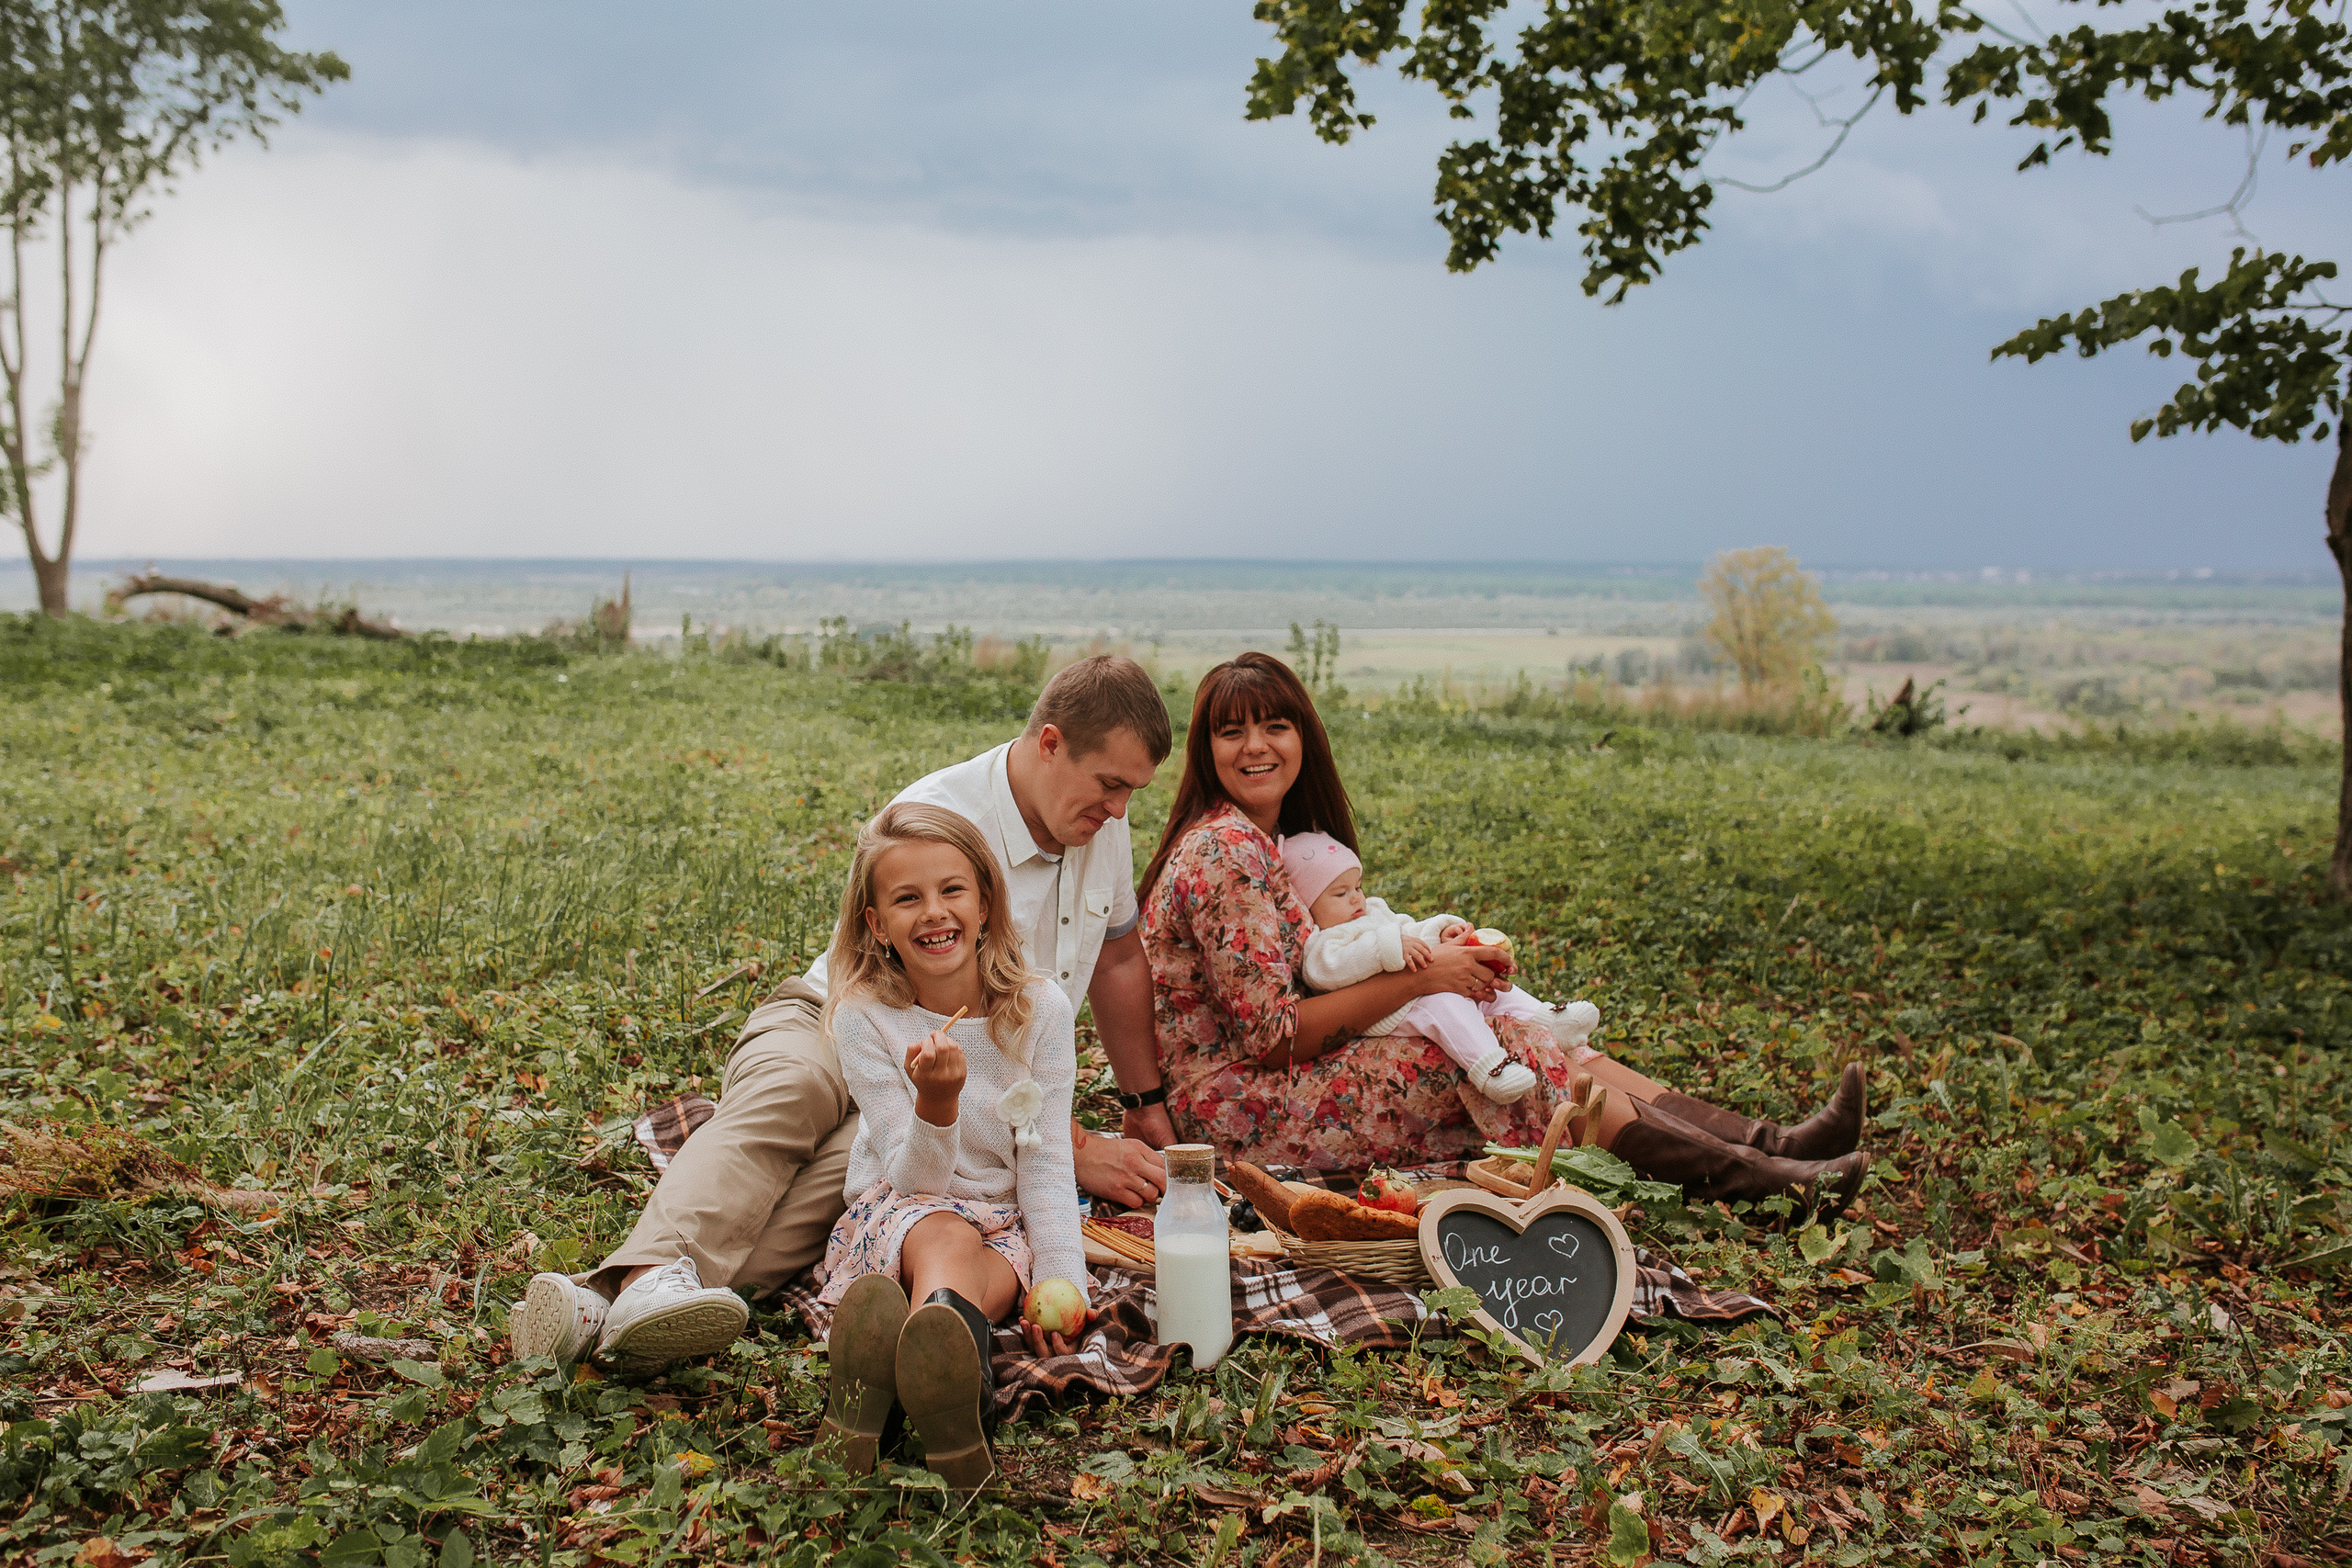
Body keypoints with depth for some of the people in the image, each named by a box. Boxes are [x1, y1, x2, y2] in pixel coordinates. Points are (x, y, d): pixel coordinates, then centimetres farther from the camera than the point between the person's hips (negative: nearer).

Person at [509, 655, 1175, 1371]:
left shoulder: (1103, 827, 1)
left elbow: (1120, 960, 19)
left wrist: (1147, 1105, 22)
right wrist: (1073, 1148, -25)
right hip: (833, 1025, -2)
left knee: (862, 1156, -33)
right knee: (785, 1091, -39)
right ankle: (655, 1272, -62)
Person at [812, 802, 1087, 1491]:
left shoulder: (1039, 1009, -5)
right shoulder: (865, 1018, -9)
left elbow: (1046, 1165, -4)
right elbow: (913, 1177, -12)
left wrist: (1062, 1285, -18)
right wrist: (935, 1103, -34)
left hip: (1004, 1224, 1)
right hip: (894, 1216, 0)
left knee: (993, 1272, -34)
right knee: (947, 1238, -35)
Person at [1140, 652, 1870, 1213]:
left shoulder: (1267, 838, 12)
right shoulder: (1225, 853, -19)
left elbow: (1317, 967, 13)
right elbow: (1269, 1036, -23)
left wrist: (1432, 949, -3)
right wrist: (1416, 978, -16)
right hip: (1237, 1108, -9)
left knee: (1530, 1040, -1)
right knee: (1497, 1049, -15)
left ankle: (1770, 1142, -6)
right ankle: (1739, 1173, -14)